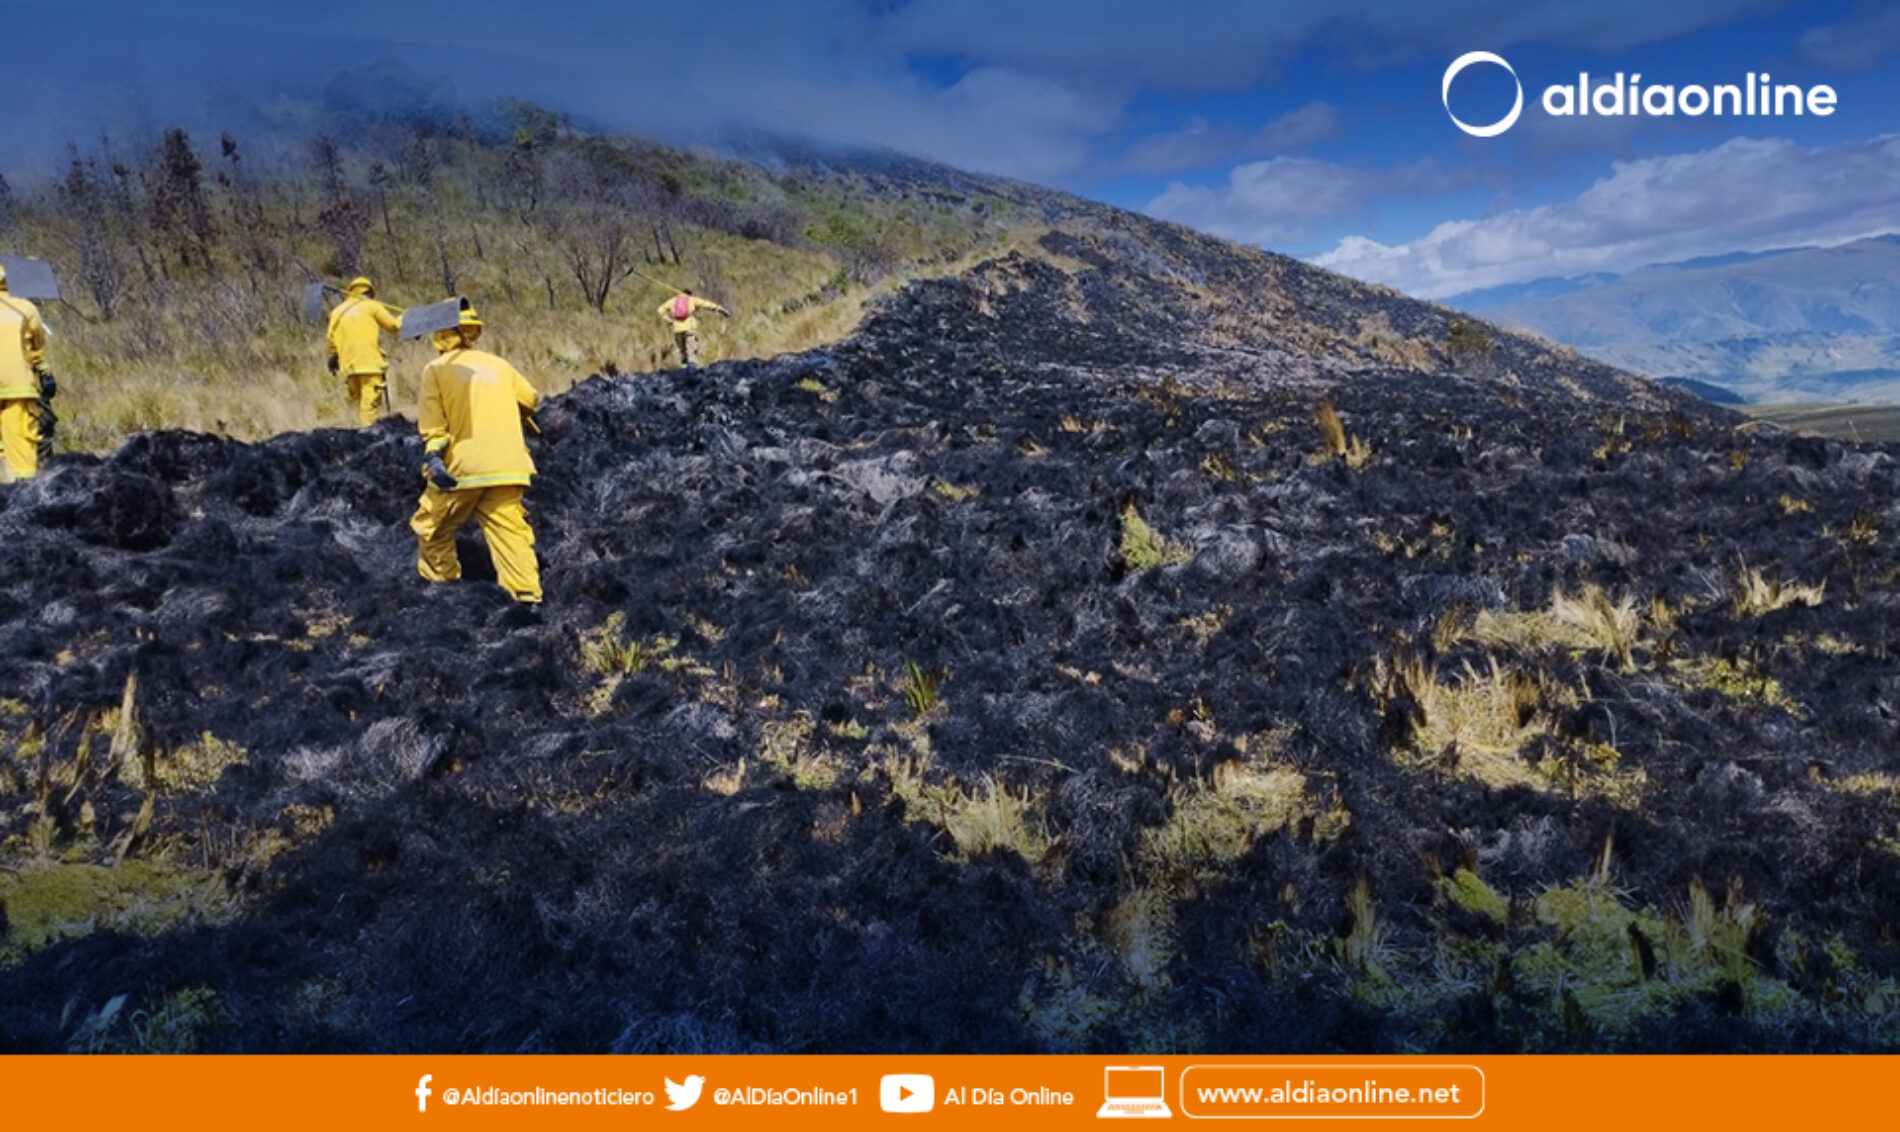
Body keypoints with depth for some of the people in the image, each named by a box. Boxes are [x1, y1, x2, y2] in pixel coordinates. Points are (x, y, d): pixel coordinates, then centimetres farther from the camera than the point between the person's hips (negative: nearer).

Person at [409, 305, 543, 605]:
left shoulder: (436, 369, 4)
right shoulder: (498, 365, 14)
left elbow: (433, 423, -7)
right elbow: (532, 400, 27)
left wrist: (432, 456, -14)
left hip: (462, 467, -3)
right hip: (507, 466, 3)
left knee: (431, 530, 16)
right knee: (511, 533, 1)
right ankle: (527, 596, -10)